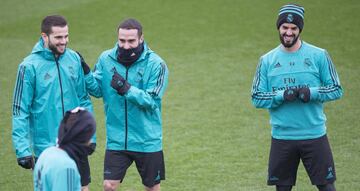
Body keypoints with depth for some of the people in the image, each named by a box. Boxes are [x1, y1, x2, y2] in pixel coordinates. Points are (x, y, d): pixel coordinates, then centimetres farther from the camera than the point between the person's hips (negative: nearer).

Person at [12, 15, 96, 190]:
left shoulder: (74, 59, 1)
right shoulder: (30, 66, -12)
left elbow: (84, 99, 10)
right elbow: (20, 111, -10)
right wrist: (22, 150, -15)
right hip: (45, 148, -4)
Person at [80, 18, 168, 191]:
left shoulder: (155, 64, -13)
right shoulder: (106, 59, -2)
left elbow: (151, 101, -18)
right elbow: (98, 90, -2)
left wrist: (127, 89, -31)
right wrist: (86, 73, -18)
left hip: (147, 142, -2)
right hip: (116, 139, 2)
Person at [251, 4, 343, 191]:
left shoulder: (319, 56, 0)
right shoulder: (267, 61, 5)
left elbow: (336, 90, 1)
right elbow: (257, 98, 2)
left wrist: (311, 93, -16)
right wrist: (282, 95, -15)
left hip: (315, 135, -1)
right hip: (281, 137, 2)